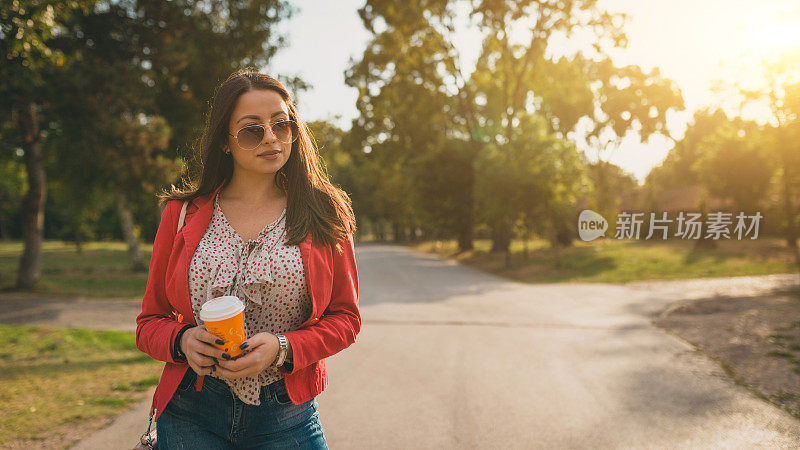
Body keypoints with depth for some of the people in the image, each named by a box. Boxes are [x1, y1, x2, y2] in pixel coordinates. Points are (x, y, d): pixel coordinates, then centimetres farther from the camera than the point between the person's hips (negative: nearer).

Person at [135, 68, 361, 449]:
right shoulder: (182, 213, 2)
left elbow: (345, 317, 1)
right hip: (190, 417, 1)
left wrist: (283, 348, -16)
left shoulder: (322, 212, 0)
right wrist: (182, 340, -14)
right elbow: (149, 322, 8)